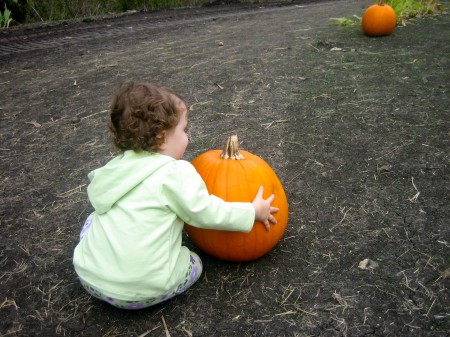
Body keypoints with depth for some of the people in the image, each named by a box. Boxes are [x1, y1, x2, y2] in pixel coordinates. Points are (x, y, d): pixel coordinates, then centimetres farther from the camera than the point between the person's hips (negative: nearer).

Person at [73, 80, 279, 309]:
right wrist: (253, 212, 3)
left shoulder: (115, 167, 5)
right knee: (194, 263, 21)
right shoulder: (176, 173, -14)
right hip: (142, 292, -4)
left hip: (89, 279, 5)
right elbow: (206, 213, -10)